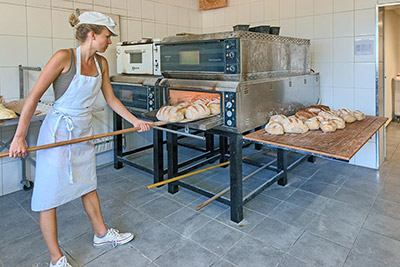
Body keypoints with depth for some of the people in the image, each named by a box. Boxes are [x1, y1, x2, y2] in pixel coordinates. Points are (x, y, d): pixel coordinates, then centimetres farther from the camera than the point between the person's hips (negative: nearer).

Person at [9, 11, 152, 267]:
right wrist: (19, 136, -18)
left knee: (88, 185, 20)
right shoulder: (64, 57, -17)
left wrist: (135, 120, 9)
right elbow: (34, 96, -16)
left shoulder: (101, 63, 2)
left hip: (84, 131, 7)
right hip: (58, 132, -7)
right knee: (50, 195, 4)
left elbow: (111, 99, 11)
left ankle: (102, 234, 37)